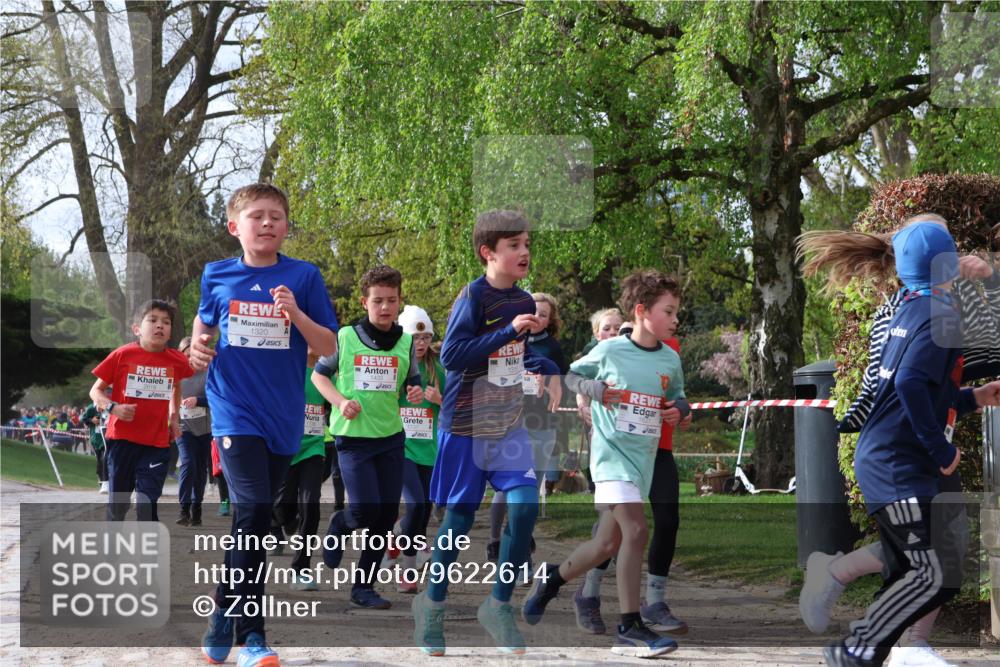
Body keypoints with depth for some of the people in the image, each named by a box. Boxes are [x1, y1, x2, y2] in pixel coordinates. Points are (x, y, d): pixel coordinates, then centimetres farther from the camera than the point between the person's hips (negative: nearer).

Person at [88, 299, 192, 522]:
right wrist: (113, 408, -17)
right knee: (118, 501, 12)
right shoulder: (123, 355, -7)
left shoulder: (176, 361, 1)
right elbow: (96, 390, 1)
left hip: (157, 443, 1)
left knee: (147, 503, -7)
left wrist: (174, 416, 15)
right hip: (122, 438, -1)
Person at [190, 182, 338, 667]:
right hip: (235, 409, -2)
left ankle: (226, 613, 31)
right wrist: (198, 346, 2)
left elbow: (329, 347, -2)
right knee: (253, 510, -18)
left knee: (253, 517, 13)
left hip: (282, 415, 2)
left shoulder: (304, 277, -1)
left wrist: (296, 313, -18)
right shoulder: (217, 276, 3)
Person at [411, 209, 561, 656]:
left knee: (525, 506, -10)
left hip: (508, 426, 5)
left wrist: (548, 369, 1)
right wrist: (508, 330, -27)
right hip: (465, 426, -5)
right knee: (460, 517, 4)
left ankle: (499, 605, 5)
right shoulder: (474, 296, -14)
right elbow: (450, 355, -23)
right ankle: (431, 602, 26)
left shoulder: (524, 301, 5)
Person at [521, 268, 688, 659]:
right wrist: (595, 389, -12)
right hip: (612, 451, -6)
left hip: (644, 457, 6)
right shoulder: (609, 351, -6)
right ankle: (630, 627, -14)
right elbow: (571, 375, 6)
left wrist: (679, 409, -2)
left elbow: (678, 397, 20)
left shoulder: (671, 360, 5)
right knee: (636, 530, -20)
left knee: (609, 544, 10)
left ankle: (552, 579, 36)